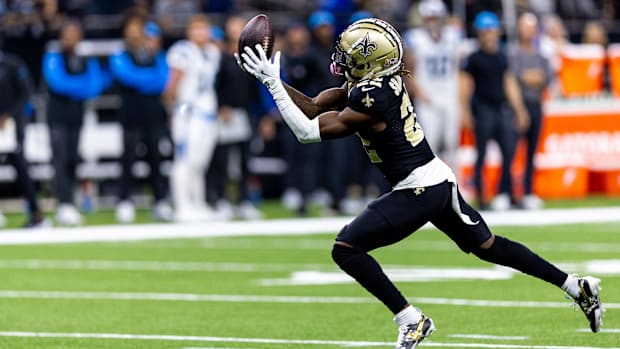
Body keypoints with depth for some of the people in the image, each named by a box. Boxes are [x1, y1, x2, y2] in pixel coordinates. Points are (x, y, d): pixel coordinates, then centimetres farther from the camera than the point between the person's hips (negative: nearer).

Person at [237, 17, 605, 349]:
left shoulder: (369, 102, -23)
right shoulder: (382, 78, 3)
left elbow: (308, 130, -19)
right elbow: (314, 107, 7)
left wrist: (272, 83, -19)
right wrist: (274, 80, -2)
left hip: (419, 189, -10)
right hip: (439, 179, 10)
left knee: (346, 248, -10)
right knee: (487, 245, 23)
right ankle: (578, 286, 28)